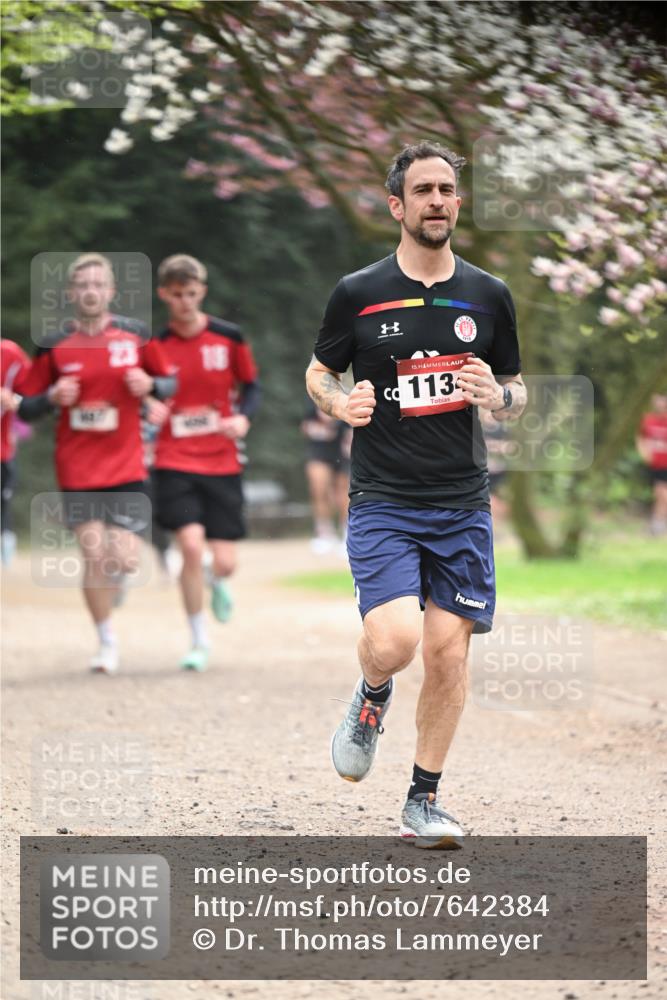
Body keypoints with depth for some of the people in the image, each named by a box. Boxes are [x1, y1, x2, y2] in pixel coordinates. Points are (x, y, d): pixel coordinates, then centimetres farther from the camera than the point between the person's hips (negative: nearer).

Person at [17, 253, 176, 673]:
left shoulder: (136, 335, 0)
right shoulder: (54, 346, -1)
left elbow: (171, 381, 9)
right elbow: (26, 404, 5)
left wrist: (150, 385, -12)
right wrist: (54, 397, -15)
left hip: (127, 465, 0)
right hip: (77, 469, 0)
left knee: (124, 560, -6)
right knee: (94, 556, -5)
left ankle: (111, 585, 32)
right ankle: (107, 641, 12)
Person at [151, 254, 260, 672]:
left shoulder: (229, 337, 0)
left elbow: (251, 386, 8)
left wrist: (243, 417, -12)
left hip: (222, 462, 1)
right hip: (175, 462, -1)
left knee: (225, 561, -3)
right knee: (192, 544, -18)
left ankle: (219, 583, 38)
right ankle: (200, 639, 1)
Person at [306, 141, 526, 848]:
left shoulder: (488, 296, 7)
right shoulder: (358, 294, -1)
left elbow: (516, 391, 16)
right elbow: (318, 371, 11)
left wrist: (496, 396, -8)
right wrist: (340, 404, -11)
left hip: (462, 504, 3)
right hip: (382, 501, -3)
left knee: (448, 650, 1)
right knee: (394, 641, -19)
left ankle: (423, 803, 14)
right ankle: (372, 697, 18)